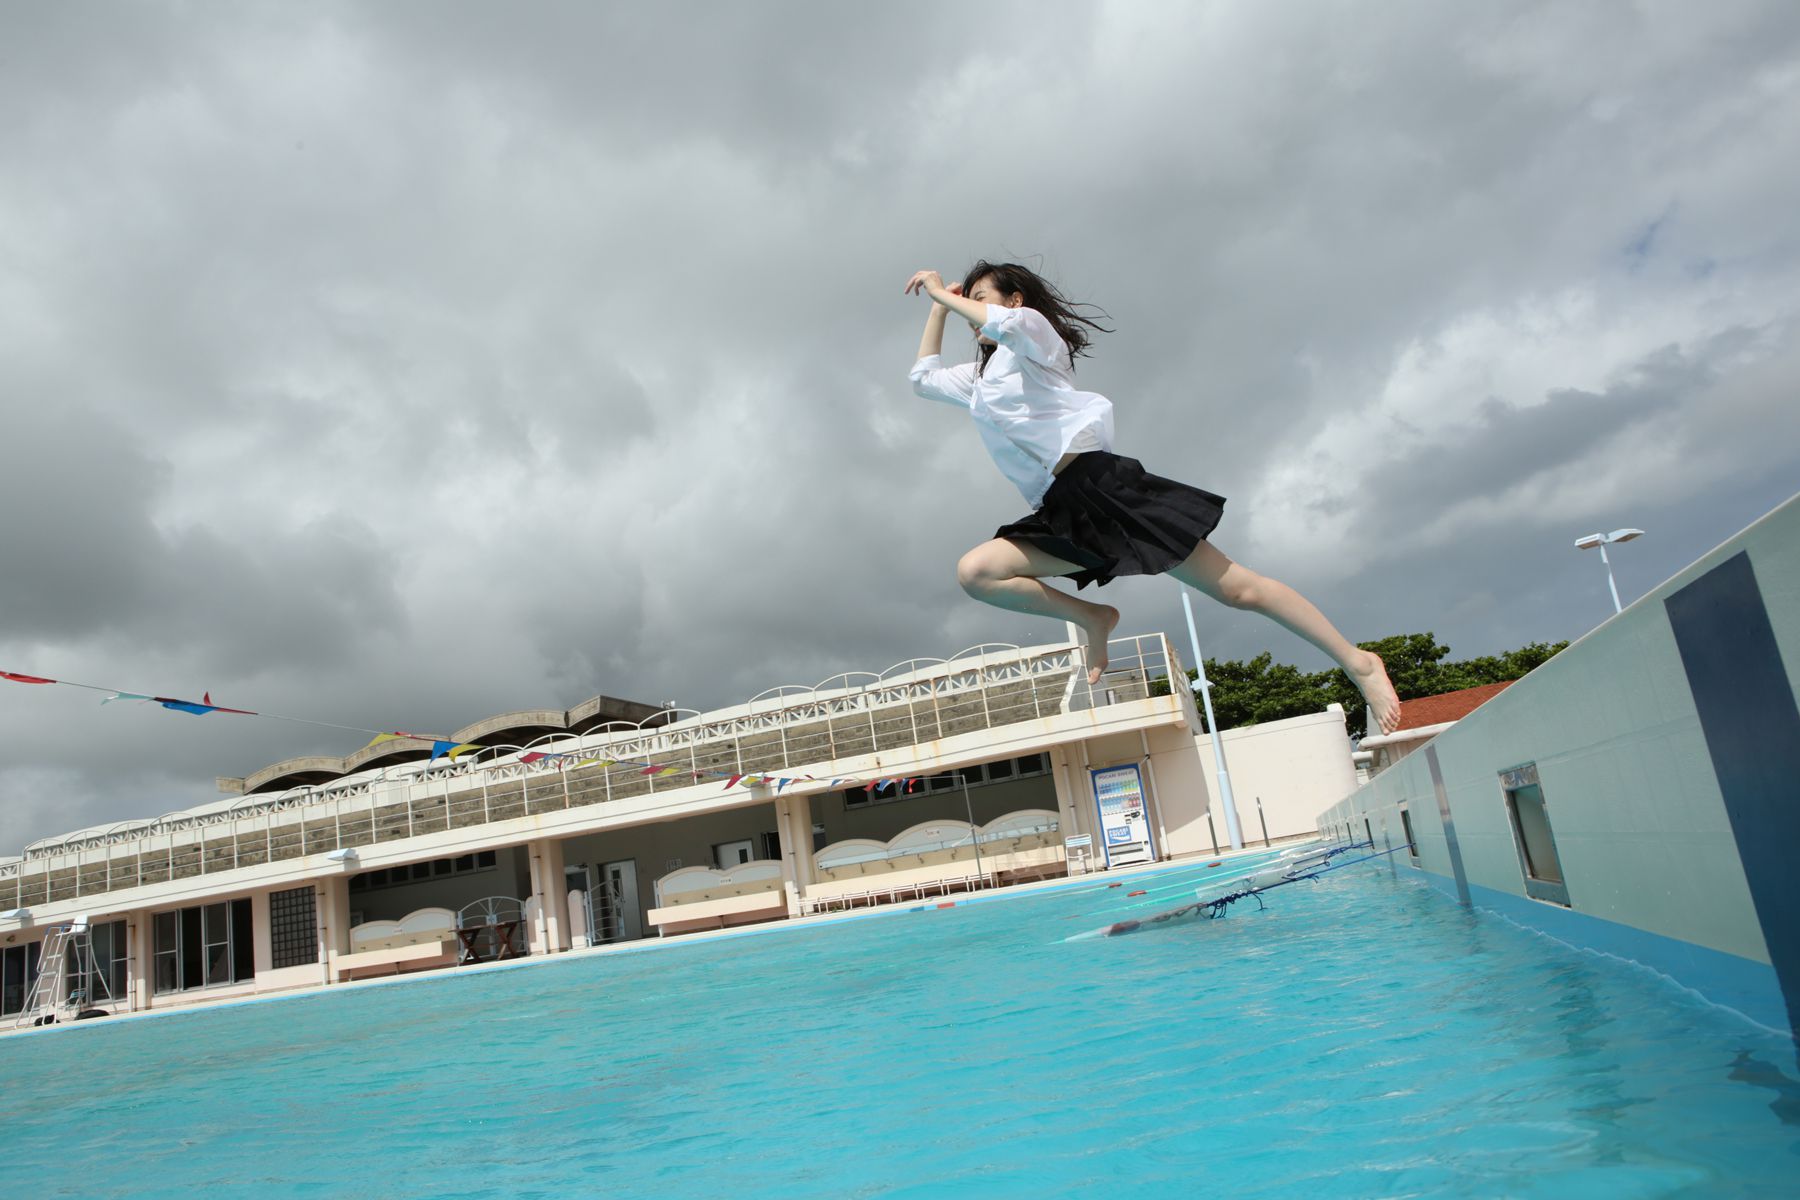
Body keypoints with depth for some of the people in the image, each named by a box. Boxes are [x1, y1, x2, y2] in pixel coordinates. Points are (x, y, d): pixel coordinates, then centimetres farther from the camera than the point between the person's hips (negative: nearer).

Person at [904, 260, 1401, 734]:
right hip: (1061, 514, 7)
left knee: (1234, 587, -10)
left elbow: (1004, 322, -16)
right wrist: (939, 308, 33)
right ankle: (1092, 619, -5)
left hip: (1102, 482, -7)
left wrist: (945, 293, -3)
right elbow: (924, 377, 39)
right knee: (975, 572, -16)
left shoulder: (1033, 330, 8)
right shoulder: (979, 378, 29)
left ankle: (1357, 662, 1)